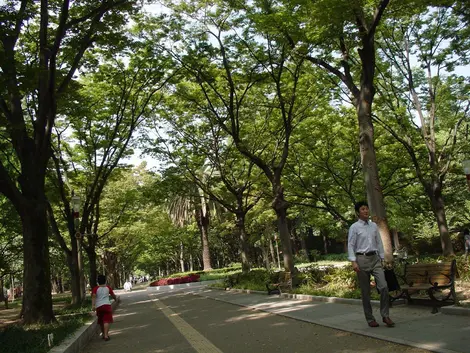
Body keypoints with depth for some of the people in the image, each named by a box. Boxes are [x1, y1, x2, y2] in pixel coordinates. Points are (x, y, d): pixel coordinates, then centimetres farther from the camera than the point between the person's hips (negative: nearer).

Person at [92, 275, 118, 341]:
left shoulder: (95, 289, 1)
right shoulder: (108, 288, 5)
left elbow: (93, 296, -14)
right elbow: (113, 295, 15)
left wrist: (93, 305, -19)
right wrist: (116, 298, 36)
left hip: (98, 306, 2)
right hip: (107, 305, -2)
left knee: (101, 321, 18)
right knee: (106, 320, -8)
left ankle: (103, 334, 33)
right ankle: (106, 335, -23)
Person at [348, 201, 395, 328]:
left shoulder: (374, 225, 10)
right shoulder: (354, 227, -3)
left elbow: (379, 242, 14)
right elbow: (350, 245, -6)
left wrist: (381, 258, 11)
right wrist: (353, 262, -15)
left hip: (375, 258, 4)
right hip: (362, 259, -3)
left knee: (383, 286, -9)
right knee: (365, 291, 4)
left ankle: (385, 316, 5)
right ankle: (370, 319, 15)